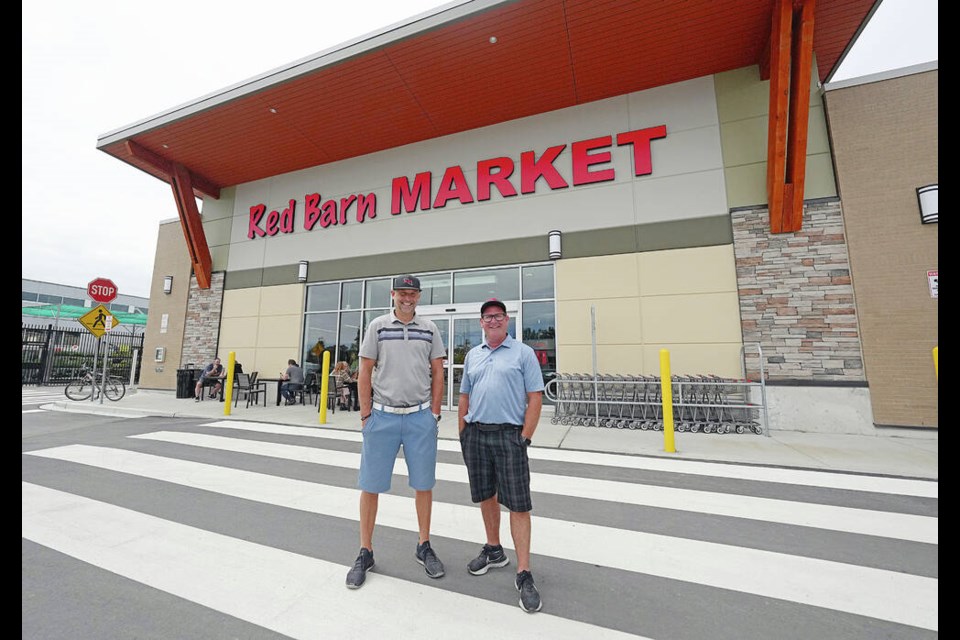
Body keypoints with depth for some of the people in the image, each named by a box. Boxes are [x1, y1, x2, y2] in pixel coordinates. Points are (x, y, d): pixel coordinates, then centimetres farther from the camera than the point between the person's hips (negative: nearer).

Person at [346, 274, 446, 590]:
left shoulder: (429, 329, 4)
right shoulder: (377, 326, 2)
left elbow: (437, 373, 6)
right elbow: (365, 372, 2)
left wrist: (434, 413, 1)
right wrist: (366, 415, -2)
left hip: (420, 417, 1)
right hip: (382, 416, 0)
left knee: (423, 484, 11)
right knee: (371, 486, 9)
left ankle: (424, 546, 31)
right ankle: (365, 552, 29)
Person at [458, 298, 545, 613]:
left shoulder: (523, 353, -2)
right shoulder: (472, 355, 12)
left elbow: (535, 398, -6)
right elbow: (464, 397, 15)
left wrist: (525, 437, -12)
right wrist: (463, 433, 10)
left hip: (509, 435, -5)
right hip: (476, 434, 5)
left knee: (518, 504, 0)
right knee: (486, 496, 18)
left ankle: (524, 574, 14)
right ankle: (494, 551, 39)